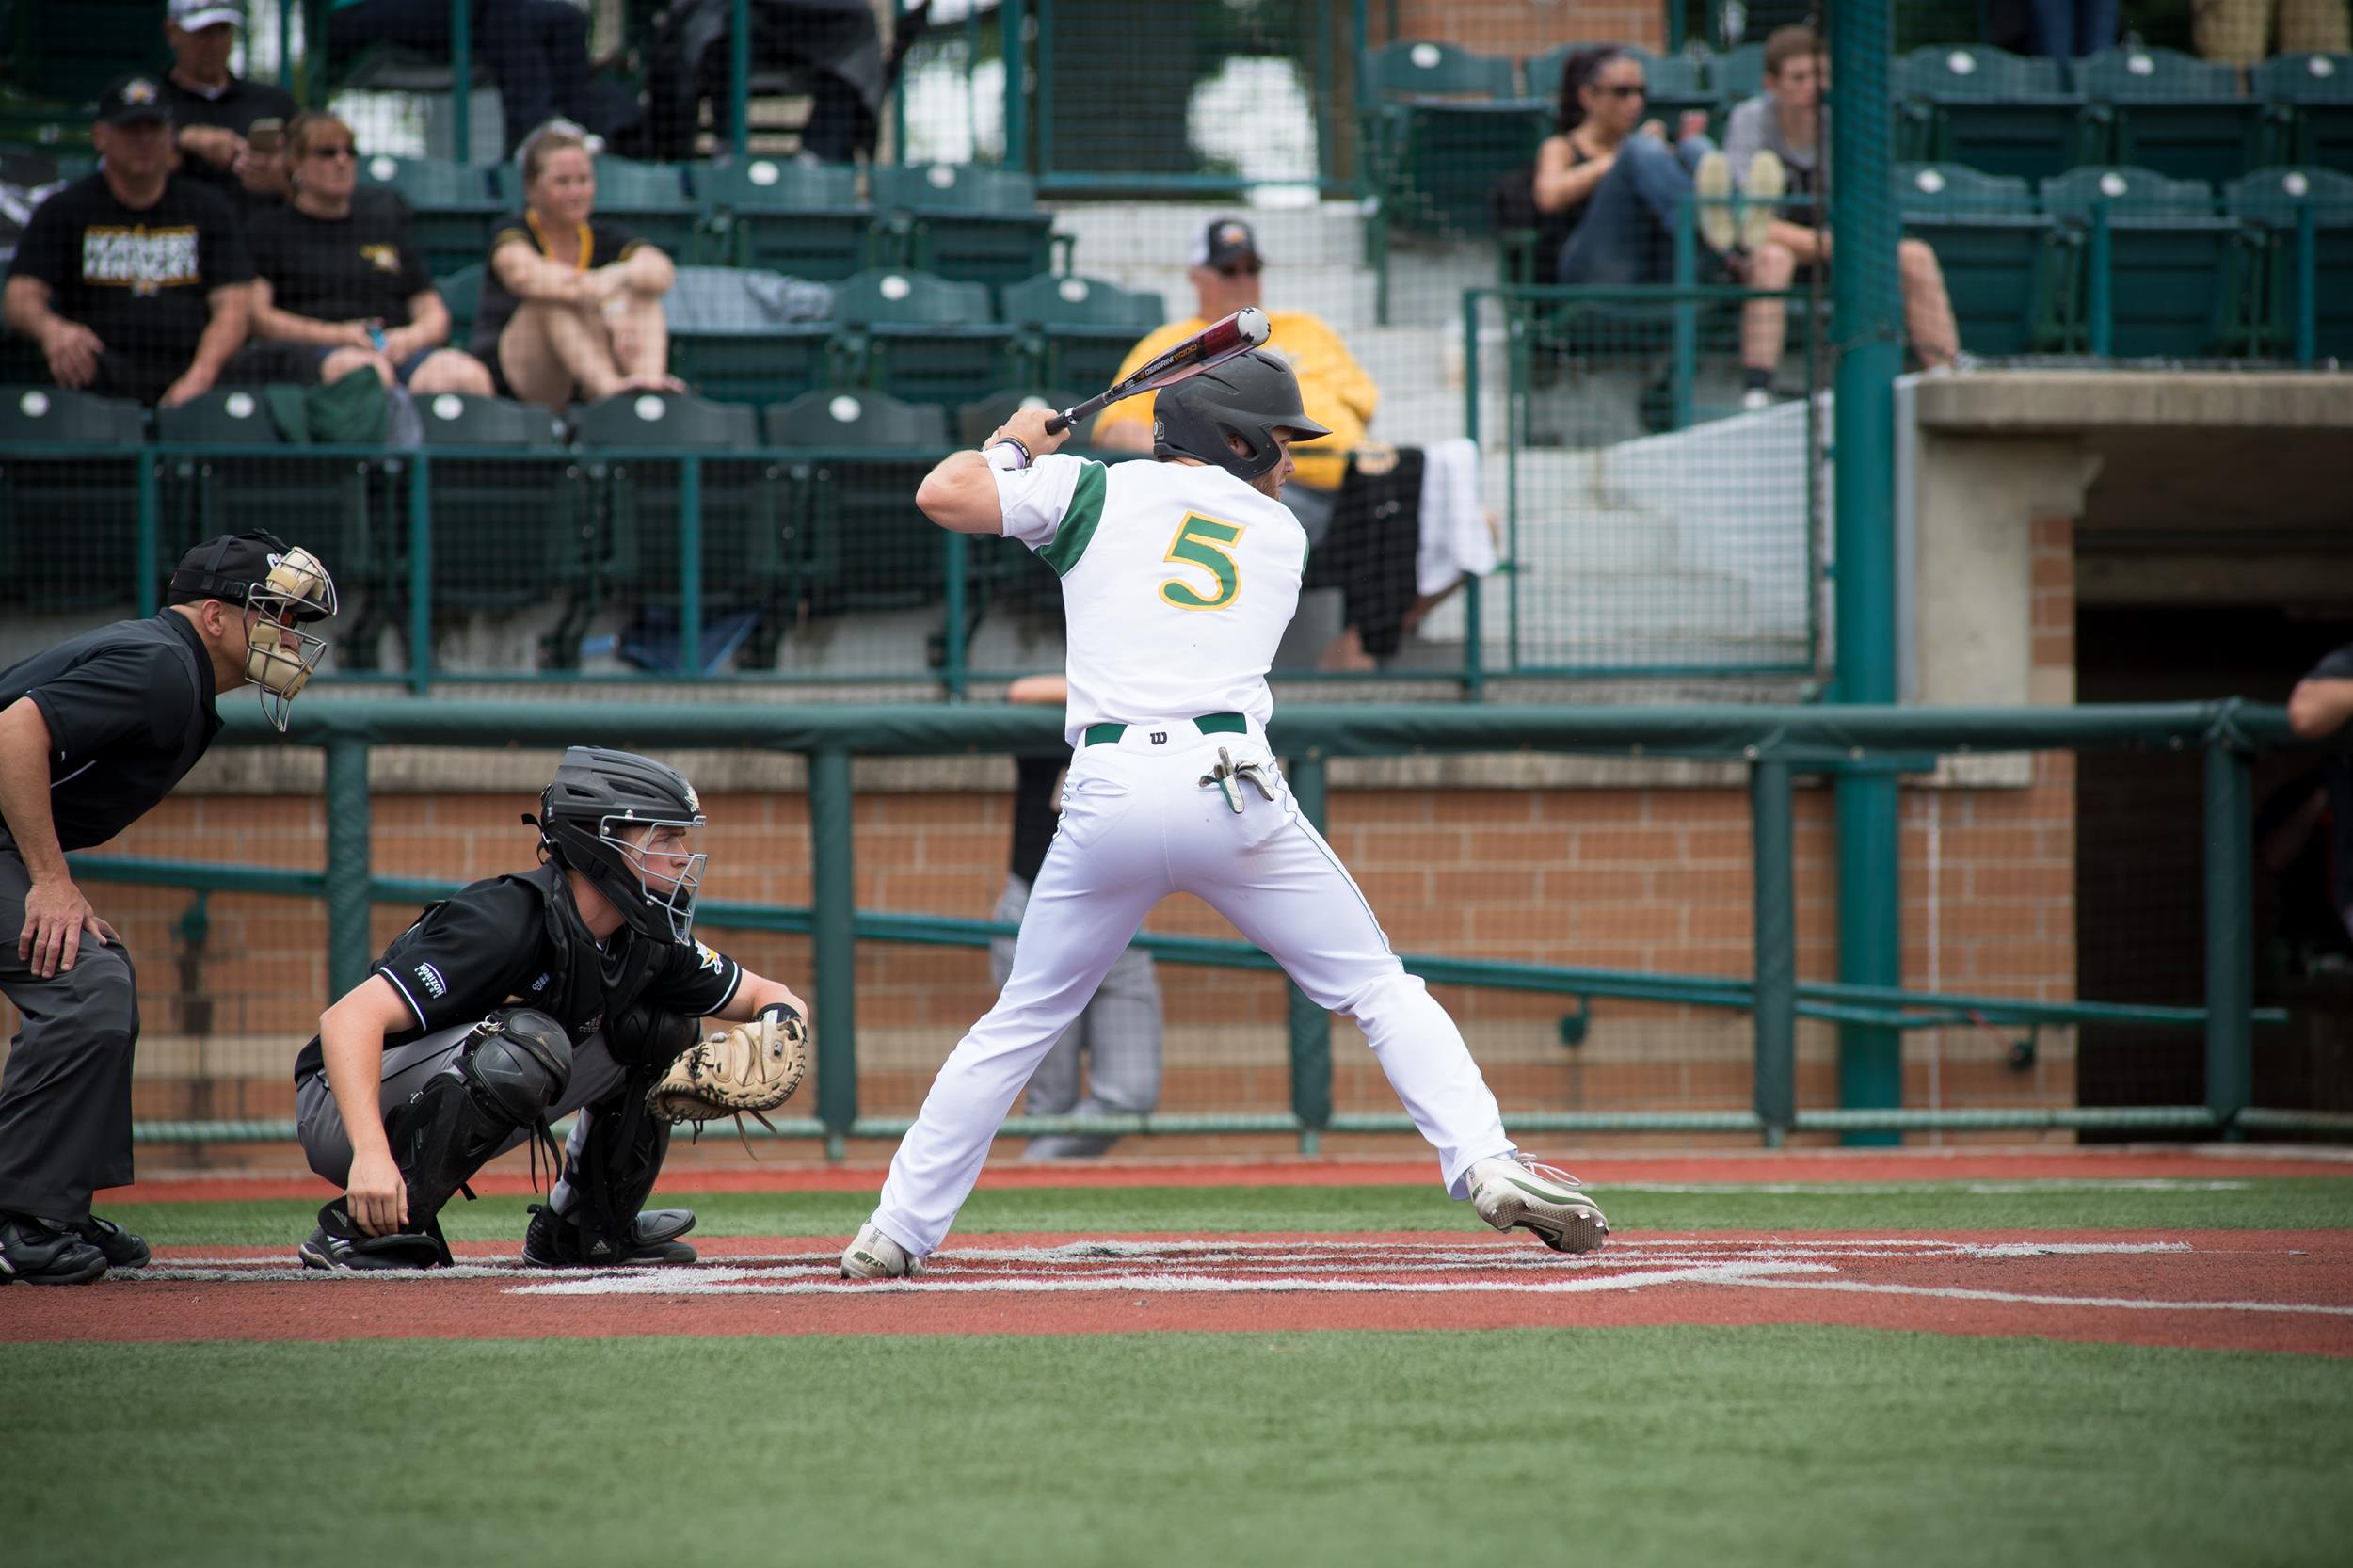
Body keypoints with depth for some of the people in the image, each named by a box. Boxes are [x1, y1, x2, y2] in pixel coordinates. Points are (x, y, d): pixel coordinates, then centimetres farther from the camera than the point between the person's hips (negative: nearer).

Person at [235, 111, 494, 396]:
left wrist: (411, 338, 0)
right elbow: (256, 316, 3)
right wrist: (336, 336, -8)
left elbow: (435, 316, 25)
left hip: (397, 350, 4)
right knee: (364, 369, -42)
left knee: (467, 373, -31)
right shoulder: (269, 228, 16)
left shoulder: (385, 225, 28)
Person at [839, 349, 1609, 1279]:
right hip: (1233, 787, 0)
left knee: (1019, 1023, 14)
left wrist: (1012, 447, 26)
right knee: (1379, 989, 8)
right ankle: (1486, 1161, -10)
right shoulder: (1281, 533, 20)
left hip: (1108, 796, 1)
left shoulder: (1095, 489, 13)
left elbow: (943, 493, 6)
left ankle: (897, 1232, 13)